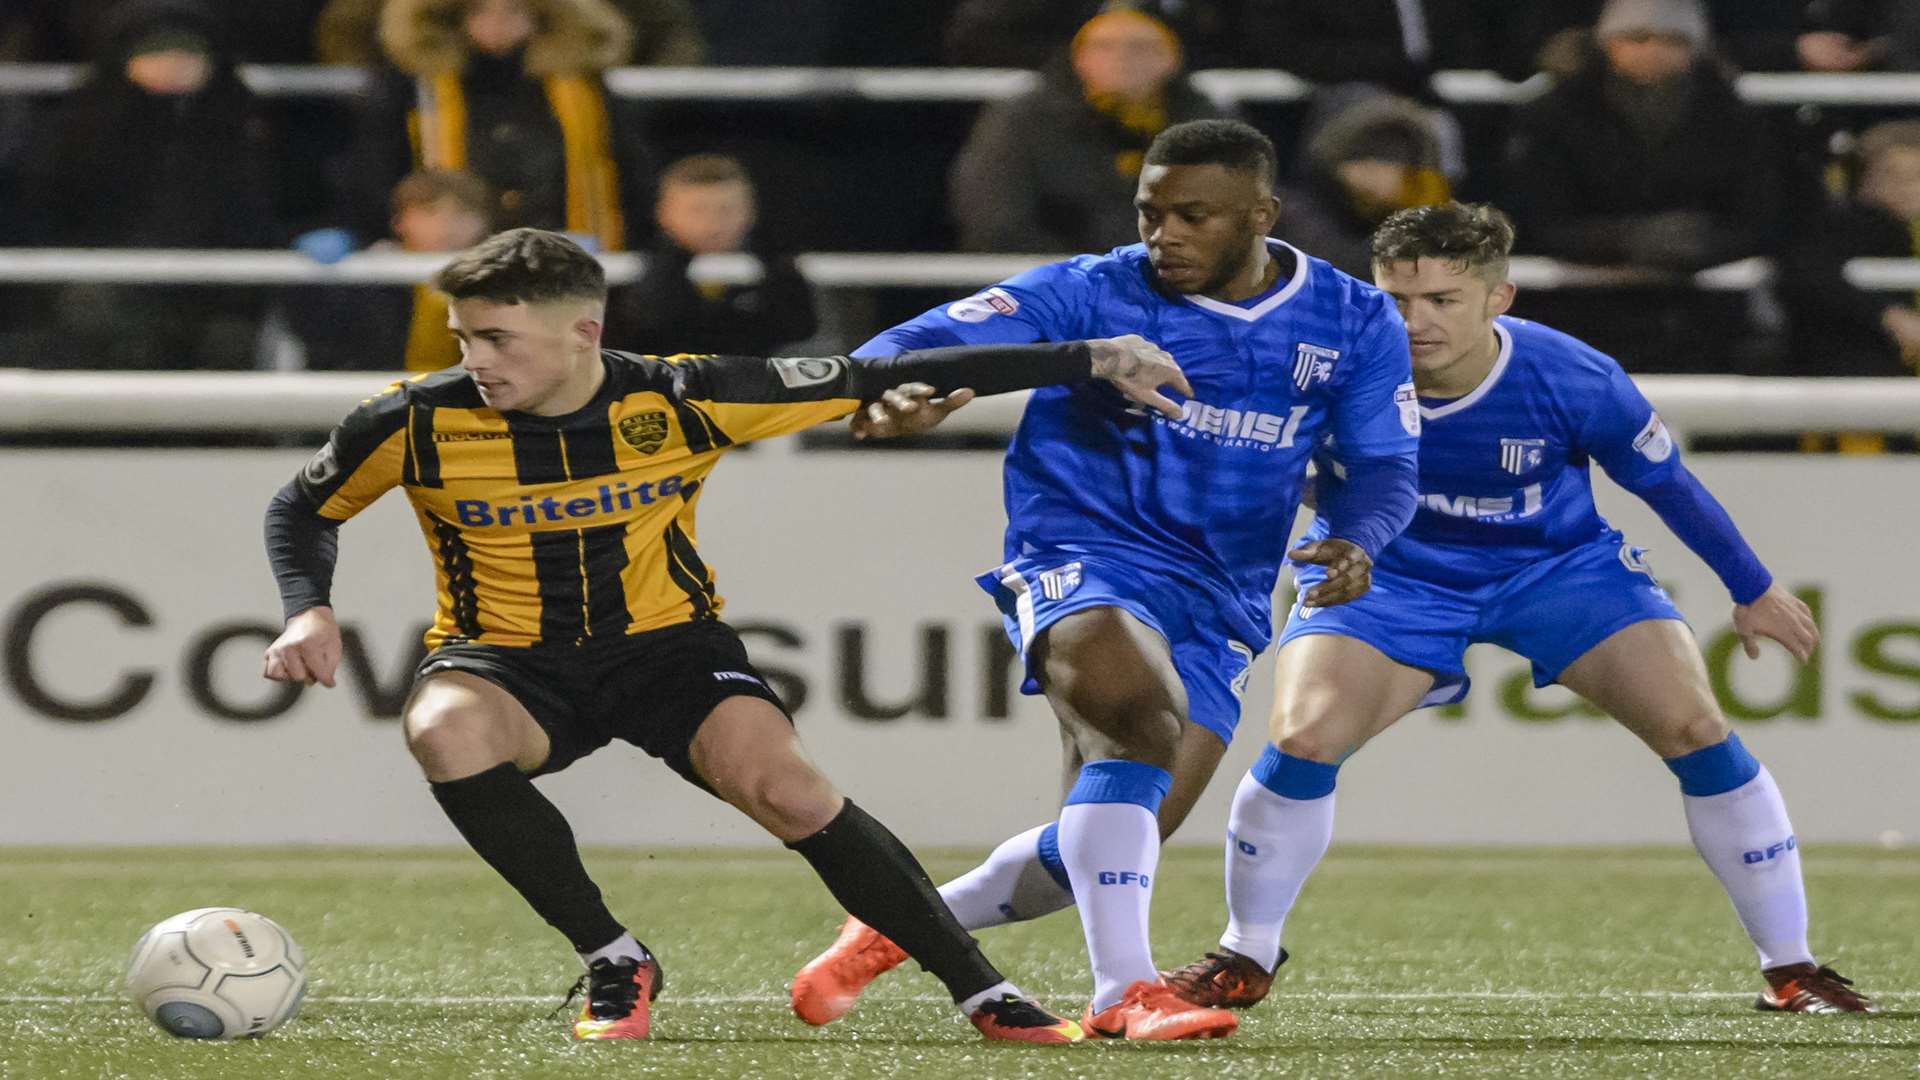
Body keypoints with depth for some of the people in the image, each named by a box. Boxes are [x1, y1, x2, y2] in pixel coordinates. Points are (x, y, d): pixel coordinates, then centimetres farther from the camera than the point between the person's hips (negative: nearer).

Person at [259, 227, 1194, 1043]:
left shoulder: (679, 401, -15)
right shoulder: (417, 424, -14)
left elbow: (874, 382, -9)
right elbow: (303, 509, 7)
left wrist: (1087, 362, -8)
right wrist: (308, 612, -15)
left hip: (665, 643, -1)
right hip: (511, 663, 1)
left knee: (786, 789, -25)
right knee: (443, 732, -34)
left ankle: (983, 993, -12)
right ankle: (613, 959, -17)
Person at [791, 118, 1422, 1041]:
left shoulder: (1354, 324, 2)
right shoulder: (1093, 295, -7)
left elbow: (1386, 464, 5)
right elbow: (929, 343, -14)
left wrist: (1356, 543, -19)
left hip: (1218, 606, 4)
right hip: (1081, 558, -4)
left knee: (1111, 844, -2)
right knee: (1138, 716, -36)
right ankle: (1123, 992, -35)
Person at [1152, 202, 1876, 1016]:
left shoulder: (1572, 381, -25)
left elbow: (1667, 482, -7)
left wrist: (1754, 590, 5)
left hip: (1558, 564, 0)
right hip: (1385, 574, 0)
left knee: (1695, 728, -14)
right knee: (1302, 737, -22)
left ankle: (1790, 969, 2)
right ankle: (1245, 960, 2)